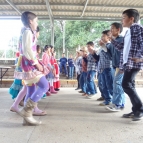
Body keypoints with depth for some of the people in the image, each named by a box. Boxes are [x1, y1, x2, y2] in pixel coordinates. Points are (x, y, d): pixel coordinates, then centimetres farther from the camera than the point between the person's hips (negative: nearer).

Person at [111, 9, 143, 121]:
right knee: (129, 86, 8)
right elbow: (122, 47, 25)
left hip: (134, 63, -9)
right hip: (127, 63, 9)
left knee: (126, 85, -17)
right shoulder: (128, 32, 23)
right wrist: (112, 39, 23)